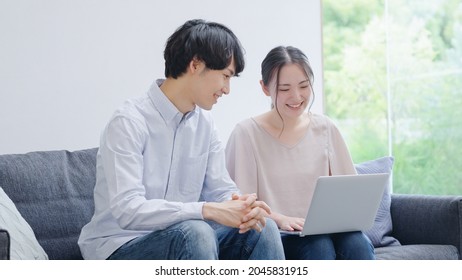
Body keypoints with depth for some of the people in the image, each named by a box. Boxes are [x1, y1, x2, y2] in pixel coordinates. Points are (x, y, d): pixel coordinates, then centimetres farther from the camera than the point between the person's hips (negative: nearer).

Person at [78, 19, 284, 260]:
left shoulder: (203, 123, 7)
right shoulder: (129, 122, -18)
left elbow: (221, 190, 7)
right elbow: (127, 211, -29)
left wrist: (243, 207, -18)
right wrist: (207, 210, -36)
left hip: (181, 236, 7)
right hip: (121, 246, -7)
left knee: (262, 228, -14)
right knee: (194, 233, -34)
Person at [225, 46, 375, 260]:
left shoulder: (325, 128, 12)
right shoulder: (247, 133, -1)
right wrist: (279, 219, -23)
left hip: (324, 231, 4)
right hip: (275, 235, -3)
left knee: (358, 243, -30)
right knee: (319, 246, -35)